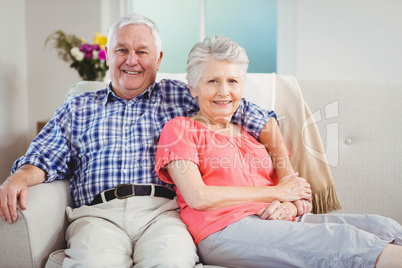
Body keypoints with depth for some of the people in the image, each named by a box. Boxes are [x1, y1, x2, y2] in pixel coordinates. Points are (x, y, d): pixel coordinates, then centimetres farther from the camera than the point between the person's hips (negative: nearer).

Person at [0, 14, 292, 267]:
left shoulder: (180, 95, 19)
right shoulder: (78, 108, 24)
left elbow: (252, 115, 15)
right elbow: (45, 158, 17)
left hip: (163, 210, 0)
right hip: (97, 213, 1)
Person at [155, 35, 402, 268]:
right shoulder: (179, 129, 7)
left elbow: (295, 187, 20)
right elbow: (197, 197, -8)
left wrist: (291, 206, -7)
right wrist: (276, 192, -2)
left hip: (278, 222, 6)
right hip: (226, 230, -6)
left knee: (382, 227, -16)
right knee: (340, 238, -28)